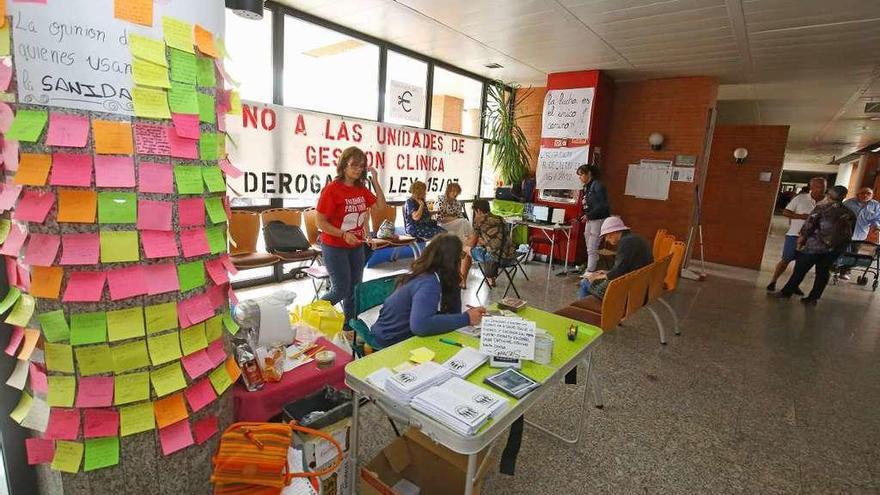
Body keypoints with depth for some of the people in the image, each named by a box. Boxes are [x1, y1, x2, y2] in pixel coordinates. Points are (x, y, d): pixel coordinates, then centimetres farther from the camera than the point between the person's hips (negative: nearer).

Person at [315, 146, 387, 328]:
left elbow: (381, 205, 5)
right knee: (341, 290, -3)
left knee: (355, 288, 12)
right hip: (335, 247, -6)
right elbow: (320, 222, -16)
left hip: (357, 246, 6)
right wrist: (343, 235, -26)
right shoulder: (332, 189, -16)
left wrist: (375, 181, -3)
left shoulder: (361, 189, 3)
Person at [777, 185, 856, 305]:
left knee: (800, 270, 3)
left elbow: (808, 226, -10)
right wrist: (841, 245, 20)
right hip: (835, 249, 5)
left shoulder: (822, 208, -7)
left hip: (815, 245, -4)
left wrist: (800, 241, -1)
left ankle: (786, 292, 10)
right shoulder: (850, 214, 7)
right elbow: (850, 233, 11)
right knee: (823, 273, 11)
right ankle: (813, 298, 14)